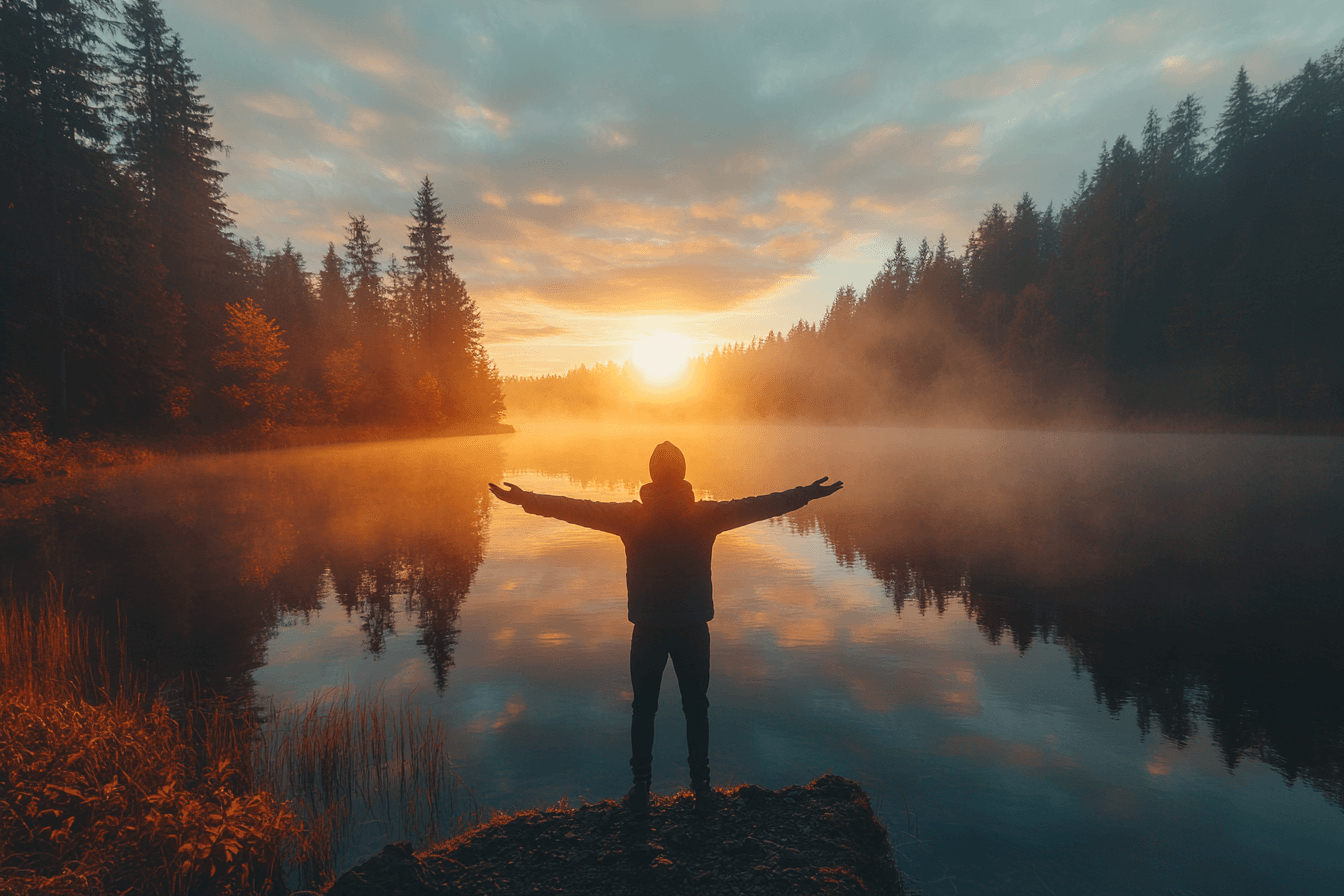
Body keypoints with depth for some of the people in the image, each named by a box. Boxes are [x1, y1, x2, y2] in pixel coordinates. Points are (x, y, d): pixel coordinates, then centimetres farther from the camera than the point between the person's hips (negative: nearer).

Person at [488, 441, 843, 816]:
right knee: (696, 709, 15)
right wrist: (806, 494, 3)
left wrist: (526, 499, 0)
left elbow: (578, 509, -7)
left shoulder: (632, 517, -10)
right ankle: (701, 787, 26)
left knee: (643, 710, 15)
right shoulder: (706, 515, -9)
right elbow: (758, 505, -4)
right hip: (693, 629, 0)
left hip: (647, 630, 0)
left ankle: (641, 789, 24)